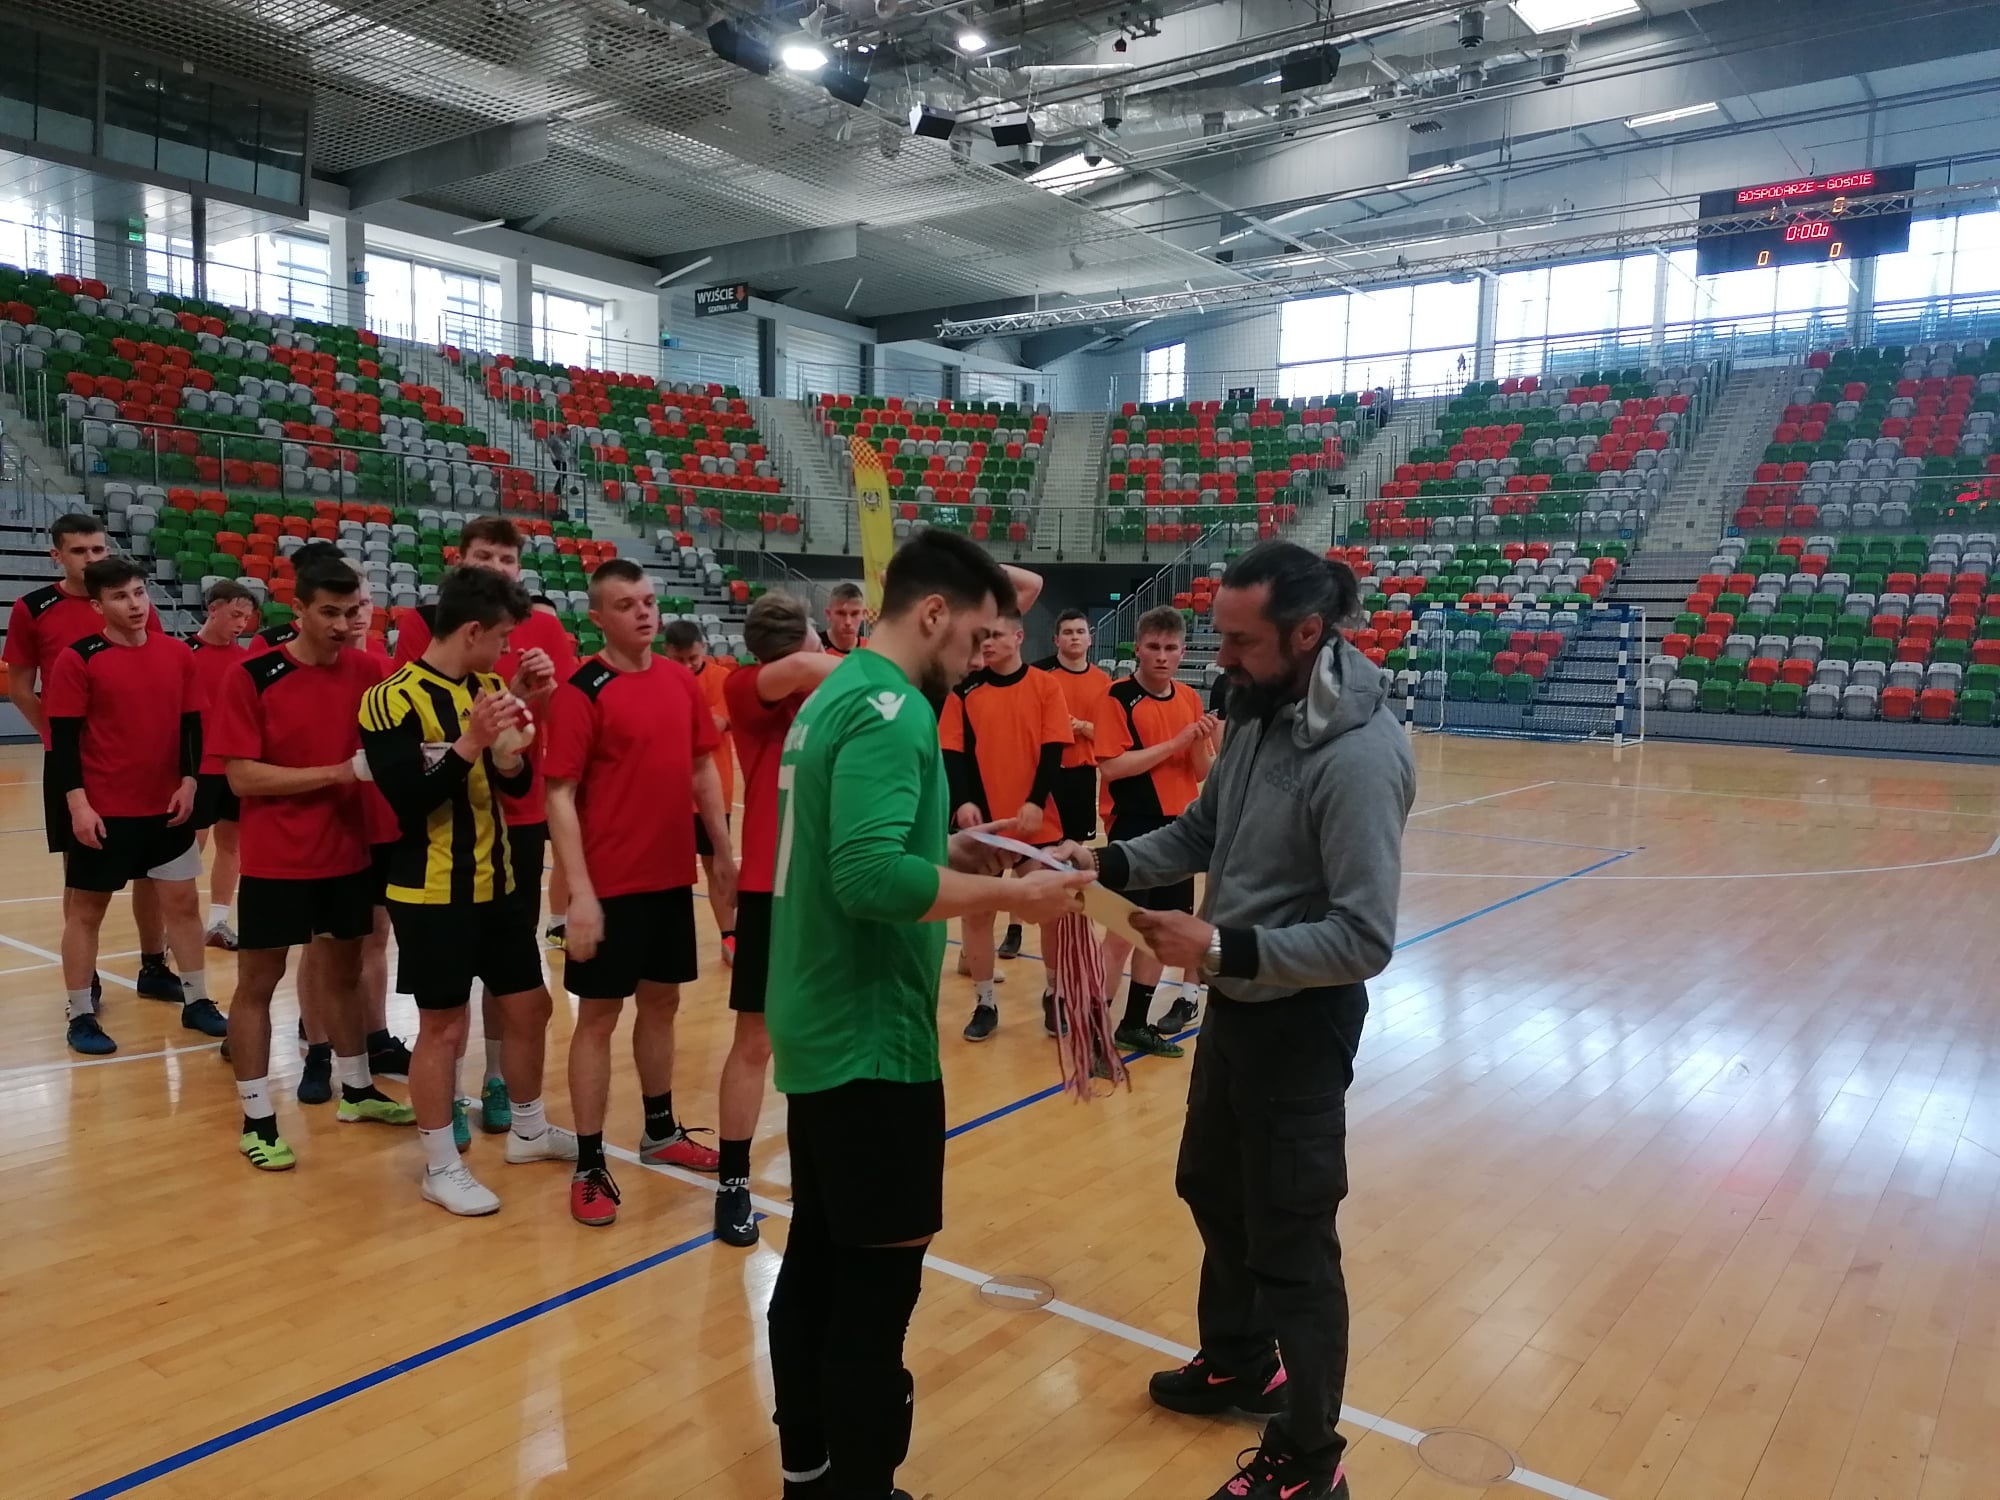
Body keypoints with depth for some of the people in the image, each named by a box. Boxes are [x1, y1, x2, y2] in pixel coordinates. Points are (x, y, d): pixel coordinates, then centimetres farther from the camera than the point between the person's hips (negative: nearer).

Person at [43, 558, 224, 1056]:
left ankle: (196, 1001, 22)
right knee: (85, 910, 7)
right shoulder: (77, 659, -9)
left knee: (181, 902, 10)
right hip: (102, 811, -4)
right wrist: (78, 803, -15)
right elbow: (63, 738, -10)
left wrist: (188, 782, -2)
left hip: (168, 806, 4)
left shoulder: (178, 654, 3)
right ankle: (81, 1016, 18)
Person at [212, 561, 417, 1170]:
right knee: (258, 983, 6)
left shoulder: (368, 671, -1)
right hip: (275, 860, -4)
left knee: (344, 970, 17)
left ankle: (357, 1089, 33)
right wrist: (339, 771, -22)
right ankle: (257, 1120, 17)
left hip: (347, 854, 4)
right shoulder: (251, 677, -12)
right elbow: (241, 776, -15)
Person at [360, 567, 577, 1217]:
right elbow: (407, 800, -21)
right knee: (443, 1026, 2)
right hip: (431, 891, -8)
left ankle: (529, 1130, 34)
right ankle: (441, 1167, 17)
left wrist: (512, 757, -10)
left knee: (530, 1006, 15)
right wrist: (470, 742, -27)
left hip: (495, 882, 8)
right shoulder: (395, 698, -15)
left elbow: (518, 785, 11)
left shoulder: (490, 689, 8)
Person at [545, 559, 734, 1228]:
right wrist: (580, 894, -20)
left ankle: (661, 1133, 34)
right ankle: (588, 1167, 13)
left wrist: (723, 852, 12)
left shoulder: (682, 680, 6)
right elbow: (560, 796, -15)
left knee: (661, 1002, 17)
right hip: (611, 883, -6)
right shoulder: (582, 691, -12)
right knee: (599, 1015, 3)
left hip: (673, 876, 6)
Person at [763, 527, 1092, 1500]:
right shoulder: (889, 711, -20)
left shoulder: (837, 693, 11)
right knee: (879, 1277, 1)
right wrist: (1010, 894, -24)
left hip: (820, 1028, 10)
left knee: (819, 1254, 19)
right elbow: (872, 878, -31)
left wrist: (948, 851, 12)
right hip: (870, 1038, -10)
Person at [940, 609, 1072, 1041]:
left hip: (1038, 821, 0)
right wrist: (963, 802, -18)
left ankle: (1055, 994, 27)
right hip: (981, 820, 1)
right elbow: (952, 753, -3)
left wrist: (1036, 802, -15)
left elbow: (1053, 750, -4)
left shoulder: (1045, 686, 0)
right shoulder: (965, 690, 1)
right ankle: (984, 1003, 19)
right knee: (976, 909, 5)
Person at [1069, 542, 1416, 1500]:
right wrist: (1109, 862, -7)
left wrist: (1222, 947, -33)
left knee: (1292, 1244, 6)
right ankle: (1240, 1363, 50)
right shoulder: (1259, 711, -1)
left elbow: (1364, 941, -28)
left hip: (1300, 1022, -9)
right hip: (1237, 999, 9)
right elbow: (1203, 831, 9)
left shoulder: (1359, 757, -28)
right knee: (1213, 1190, 26)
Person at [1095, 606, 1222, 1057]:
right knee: (1122, 932, -7)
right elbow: (1110, 766, -20)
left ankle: (1135, 1024, 26)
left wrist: (1202, 743, -14)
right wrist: (1177, 741, -20)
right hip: (1133, 829, -6)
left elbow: (1202, 773, 8)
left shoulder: (1190, 698, 7)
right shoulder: (1119, 695, -10)